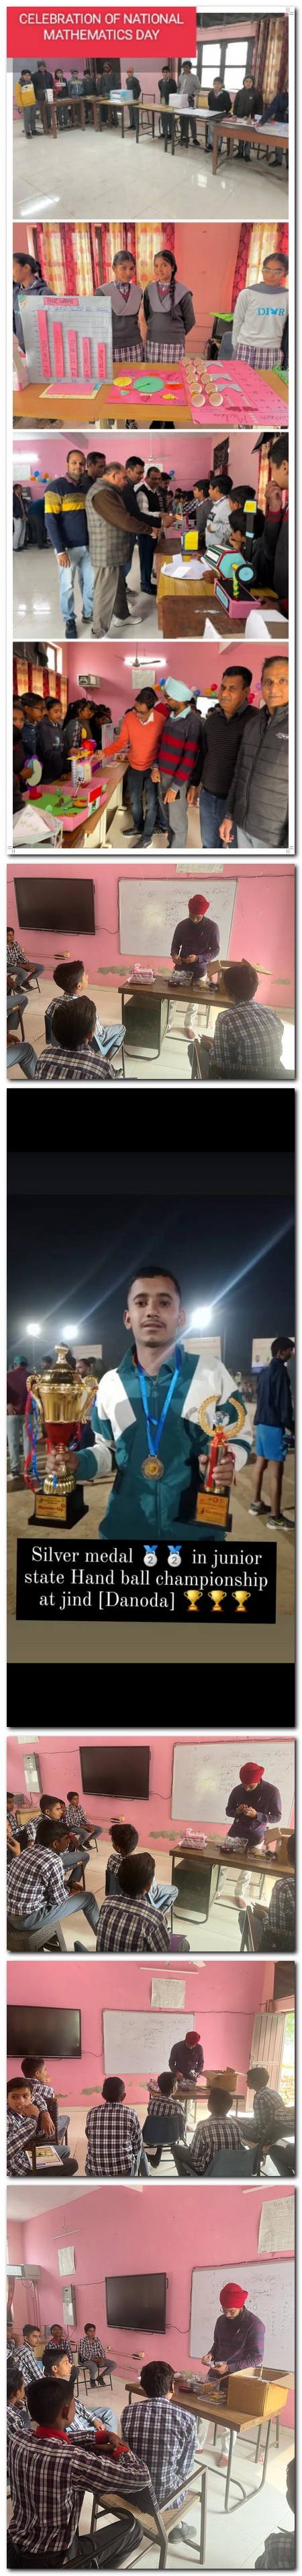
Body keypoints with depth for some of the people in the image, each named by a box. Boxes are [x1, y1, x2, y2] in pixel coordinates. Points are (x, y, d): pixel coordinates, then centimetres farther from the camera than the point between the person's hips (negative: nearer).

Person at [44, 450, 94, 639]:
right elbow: (51, 520, -14)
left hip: (88, 546, 5)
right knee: (68, 585, 3)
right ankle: (70, 620, 16)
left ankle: (89, 614, 27)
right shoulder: (56, 487, -11)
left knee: (91, 582, 11)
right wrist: (60, 550, -19)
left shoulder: (88, 487, 8)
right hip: (68, 548, -5)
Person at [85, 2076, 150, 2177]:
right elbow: (137, 2146, 6)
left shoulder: (91, 2114, -2)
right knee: (140, 2148, 33)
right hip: (124, 2173, -1)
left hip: (95, 2174, 1)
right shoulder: (131, 2114, -7)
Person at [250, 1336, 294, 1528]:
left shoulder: (264, 1371, 14)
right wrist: (289, 1427, -19)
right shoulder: (280, 1370, -15)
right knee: (277, 1471, -7)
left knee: (261, 1464, 19)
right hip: (275, 1425, -10)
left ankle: (257, 1503, 31)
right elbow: (284, 1400, -19)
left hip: (262, 1422, 10)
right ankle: (275, 1517, -7)